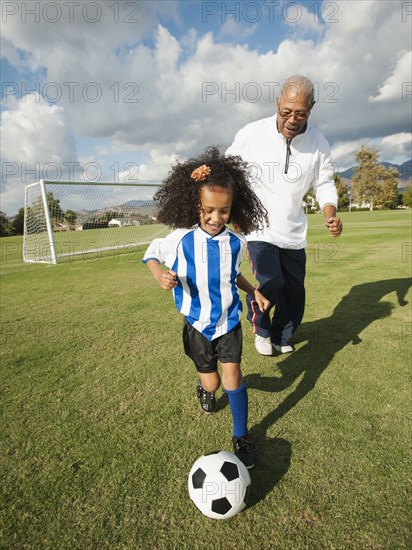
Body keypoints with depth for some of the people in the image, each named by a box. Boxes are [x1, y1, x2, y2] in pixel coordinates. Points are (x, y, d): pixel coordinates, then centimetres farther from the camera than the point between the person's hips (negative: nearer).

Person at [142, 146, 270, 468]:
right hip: (198, 323, 0)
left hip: (229, 320, 1)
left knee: (232, 375, -7)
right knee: (210, 382, 12)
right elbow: (152, 253, -1)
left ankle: (241, 436, 18)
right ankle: (205, 388, 52)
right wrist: (160, 275, -22)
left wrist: (253, 291, -3)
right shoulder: (181, 239, -17)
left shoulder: (236, 242, -9)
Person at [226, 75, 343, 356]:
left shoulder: (318, 143, -2)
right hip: (259, 228, -3)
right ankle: (261, 327, 15)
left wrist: (330, 213, -14)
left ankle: (281, 339, 38)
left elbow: (324, 183, 6)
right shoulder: (252, 134, -10)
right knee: (270, 283, -20)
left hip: (294, 231, 4)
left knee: (294, 293, 10)